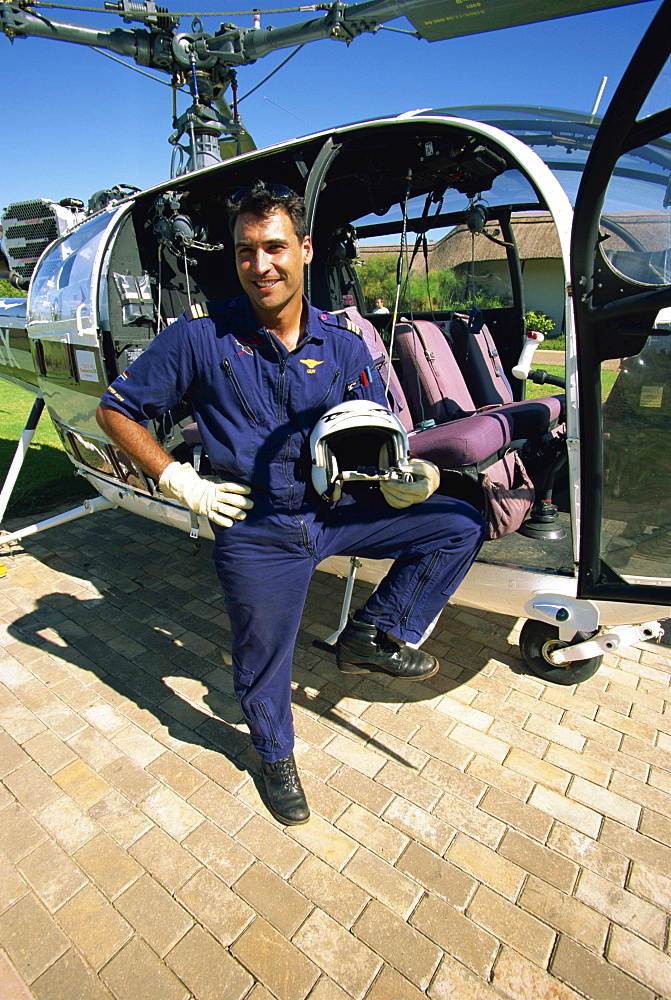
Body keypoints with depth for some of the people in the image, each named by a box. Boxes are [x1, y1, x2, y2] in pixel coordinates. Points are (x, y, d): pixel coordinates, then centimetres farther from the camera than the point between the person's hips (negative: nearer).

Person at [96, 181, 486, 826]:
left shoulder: (344, 344, -1)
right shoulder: (200, 335, -10)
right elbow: (116, 410, -1)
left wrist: (402, 480, -16)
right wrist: (179, 481, -11)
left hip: (339, 511, 4)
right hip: (258, 531, -3)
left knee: (460, 525, -1)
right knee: (262, 664, 13)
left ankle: (374, 633, 8)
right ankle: (275, 756, 48)